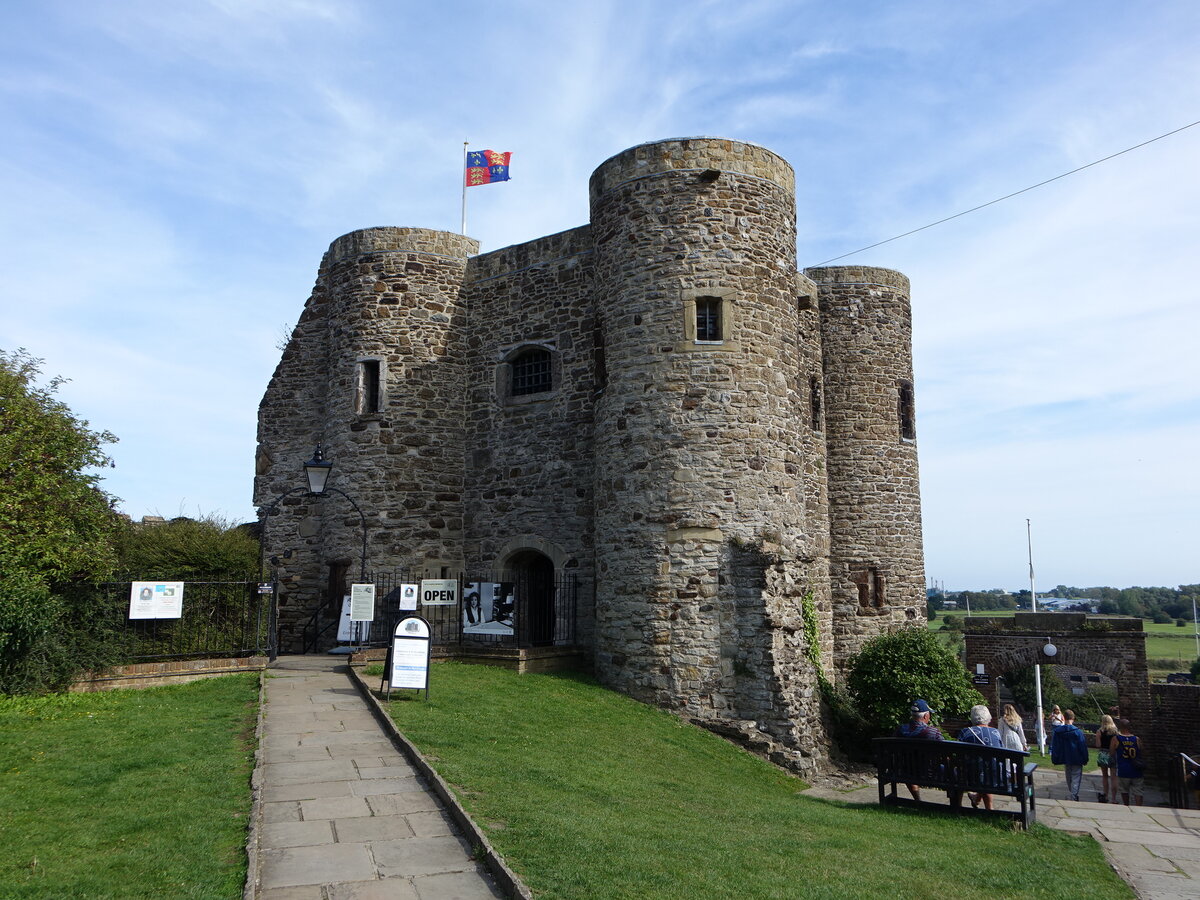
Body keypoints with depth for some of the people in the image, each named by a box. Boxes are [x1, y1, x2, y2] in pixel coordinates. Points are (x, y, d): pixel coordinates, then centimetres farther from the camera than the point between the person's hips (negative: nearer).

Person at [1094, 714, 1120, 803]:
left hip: (1103, 755, 0)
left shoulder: (1099, 732, -5)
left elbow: (1098, 746, -6)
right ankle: (1113, 798, 0)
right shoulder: (1116, 731, -1)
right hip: (1114, 755, 1)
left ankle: (1106, 795, 21)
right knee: (1113, 777, 2)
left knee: (1105, 776, 16)